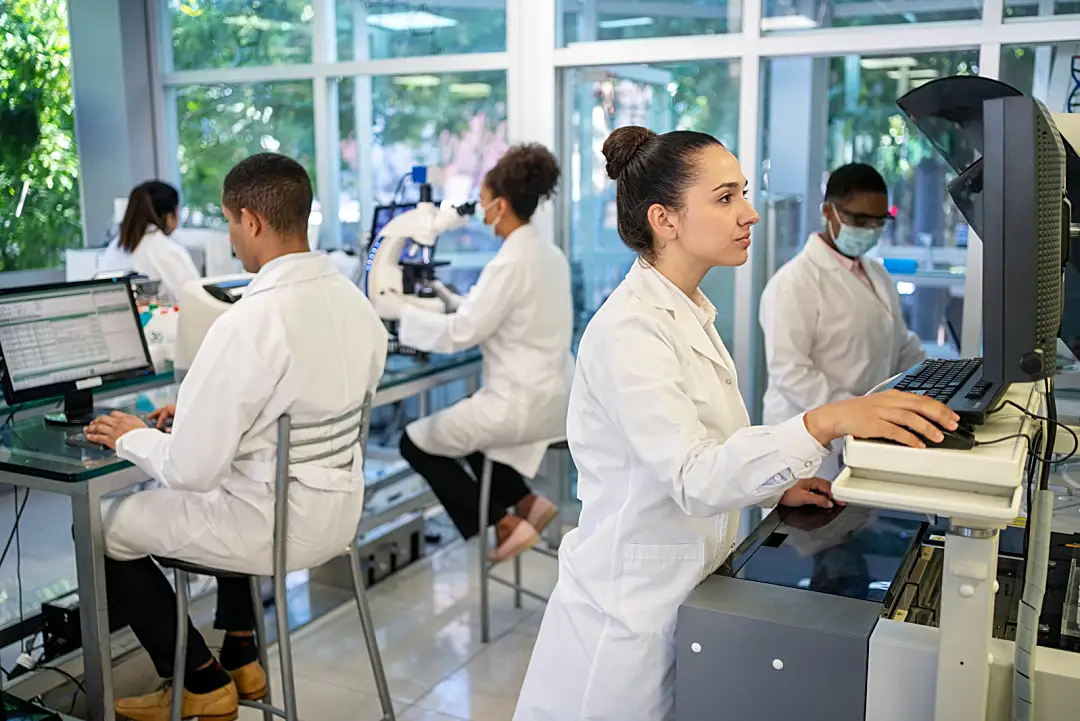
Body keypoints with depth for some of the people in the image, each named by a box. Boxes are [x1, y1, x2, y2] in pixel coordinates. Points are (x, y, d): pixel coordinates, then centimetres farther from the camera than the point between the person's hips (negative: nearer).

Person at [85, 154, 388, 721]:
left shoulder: (247, 324, -27)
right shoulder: (355, 302, -3)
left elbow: (189, 469, -22)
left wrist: (131, 438, -2)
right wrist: (198, 411, 14)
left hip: (278, 525, -7)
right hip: (339, 510, 8)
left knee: (106, 529, 15)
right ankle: (241, 656, 39)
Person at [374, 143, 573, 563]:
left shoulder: (511, 262, -21)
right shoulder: (548, 254, 8)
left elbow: (459, 335, -20)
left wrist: (402, 311, -8)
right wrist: (454, 301, 17)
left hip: (523, 402, -10)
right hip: (552, 396, 10)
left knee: (416, 442, 8)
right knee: (455, 425, 30)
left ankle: (506, 526, 9)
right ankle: (526, 502, 19)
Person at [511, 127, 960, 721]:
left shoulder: (687, 315, 8)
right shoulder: (629, 328, -22)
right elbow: (692, 478, -31)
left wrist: (777, 486, 3)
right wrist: (825, 423, -40)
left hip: (681, 599, 9)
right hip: (629, 615, -9)